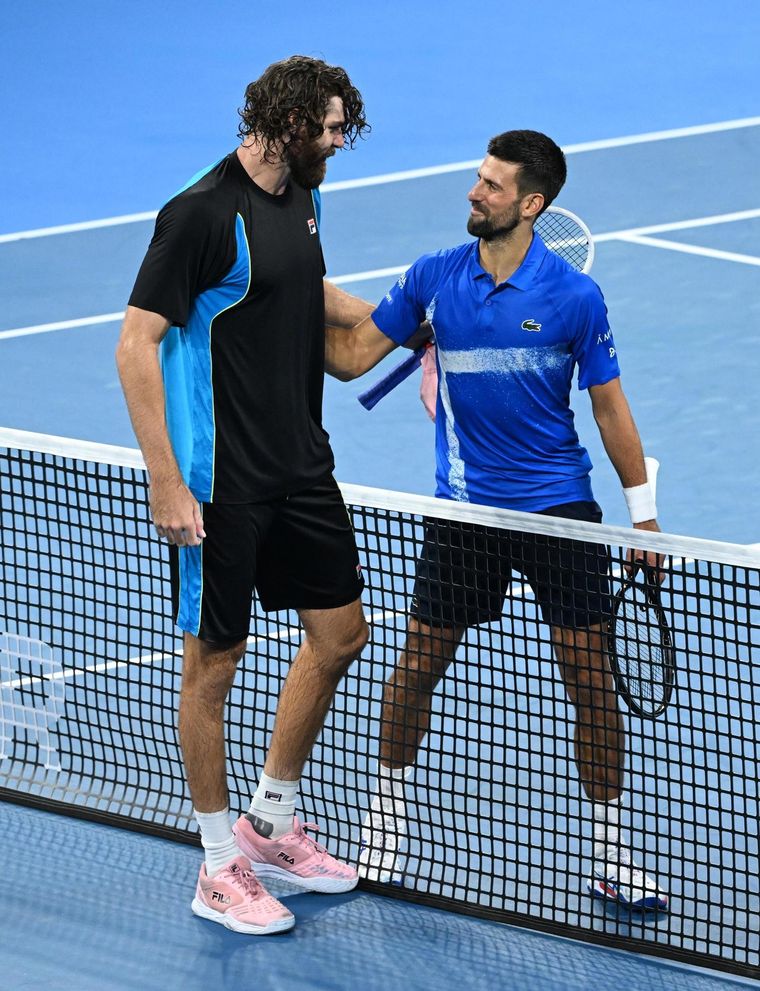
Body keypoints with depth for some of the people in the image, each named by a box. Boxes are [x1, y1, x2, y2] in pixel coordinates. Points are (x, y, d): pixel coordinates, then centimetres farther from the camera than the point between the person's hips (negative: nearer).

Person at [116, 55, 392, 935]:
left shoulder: (299, 196, 8)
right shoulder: (202, 214, -19)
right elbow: (136, 344, -19)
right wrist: (166, 483, -22)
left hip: (300, 468, 9)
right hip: (220, 484, -9)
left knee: (340, 633, 14)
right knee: (213, 662, 2)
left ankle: (269, 823, 30)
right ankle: (219, 869, 13)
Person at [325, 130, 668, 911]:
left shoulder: (574, 297, -7)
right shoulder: (434, 277, -1)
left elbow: (609, 406, 0)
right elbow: (351, 355, 5)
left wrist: (643, 511, 0)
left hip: (561, 512, -2)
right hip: (465, 512, 2)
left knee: (590, 676, -2)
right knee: (418, 665, 5)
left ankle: (611, 854, 9)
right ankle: (387, 813, 27)